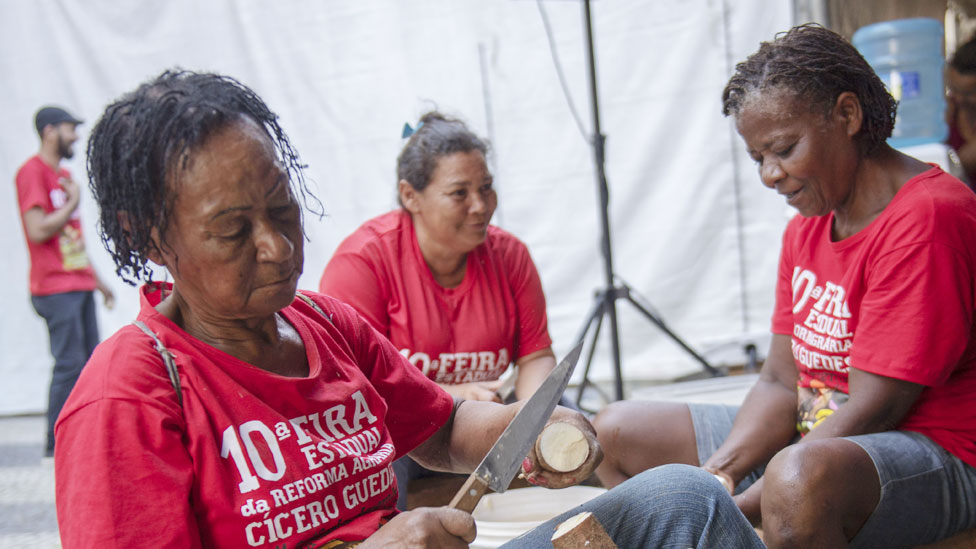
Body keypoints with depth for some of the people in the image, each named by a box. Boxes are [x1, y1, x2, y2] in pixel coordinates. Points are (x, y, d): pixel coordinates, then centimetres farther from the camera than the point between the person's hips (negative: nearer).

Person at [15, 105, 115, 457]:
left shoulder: (63, 174, 19)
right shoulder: (32, 171, -8)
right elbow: (38, 231, -19)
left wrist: (98, 281, 23)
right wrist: (72, 204, -8)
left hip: (79, 284, 9)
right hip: (56, 288, -9)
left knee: (91, 360, 9)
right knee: (69, 363, -9)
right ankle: (56, 443, 0)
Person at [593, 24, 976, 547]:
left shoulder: (926, 218, -18)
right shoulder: (805, 228, 10)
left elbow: (872, 409, -22)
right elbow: (780, 381, 5)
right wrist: (716, 473, -13)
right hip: (815, 439, 9)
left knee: (801, 475, -43)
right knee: (616, 431, 9)